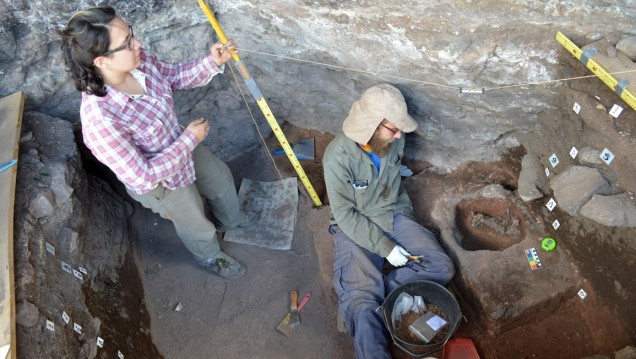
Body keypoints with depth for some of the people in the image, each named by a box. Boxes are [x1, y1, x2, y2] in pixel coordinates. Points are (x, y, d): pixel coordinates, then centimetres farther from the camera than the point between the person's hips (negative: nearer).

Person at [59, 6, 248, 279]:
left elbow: (175, 76, -2)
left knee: (220, 177, 32)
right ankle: (211, 258, 58)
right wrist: (189, 139, -28)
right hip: (161, 183, -6)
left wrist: (212, 62, -20)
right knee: (196, 226, 22)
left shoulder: (138, 62, -23)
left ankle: (229, 220, 66)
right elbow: (143, 177, -34)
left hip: (182, 147, 7)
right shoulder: (99, 120, -42)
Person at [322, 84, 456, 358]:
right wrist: (386, 248, -21)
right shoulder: (338, 157, -24)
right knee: (364, 309, -25)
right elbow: (345, 215, -19)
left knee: (442, 268, -11)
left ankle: (365, 297, -13)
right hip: (355, 228, -5)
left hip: (394, 216, 6)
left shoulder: (393, 140, -8)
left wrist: (404, 220, 13)